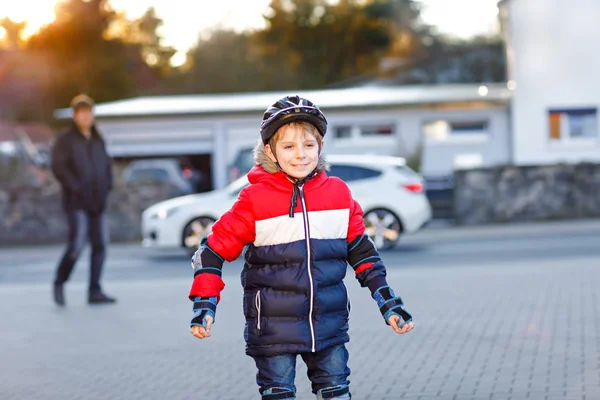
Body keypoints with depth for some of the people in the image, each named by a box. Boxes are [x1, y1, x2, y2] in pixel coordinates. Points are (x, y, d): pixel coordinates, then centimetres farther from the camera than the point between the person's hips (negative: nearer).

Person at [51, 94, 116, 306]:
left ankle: (94, 291, 1)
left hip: (97, 202, 6)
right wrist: (77, 188, -18)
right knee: (77, 244, -15)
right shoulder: (65, 141, -1)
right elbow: (58, 167, -12)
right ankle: (59, 283, 6)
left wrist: (106, 187, 6)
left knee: (100, 245, -2)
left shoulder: (98, 141, 15)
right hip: (76, 202, -5)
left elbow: (106, 166, 23)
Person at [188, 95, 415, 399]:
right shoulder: (255, 199, -10)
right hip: (273, 325, -3)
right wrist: (204, 305, -13)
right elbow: (214, 250, -5)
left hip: (328, 321, 3)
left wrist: (388, 303, 7)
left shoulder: (338, 193, -1)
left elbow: (360, 250, 9)